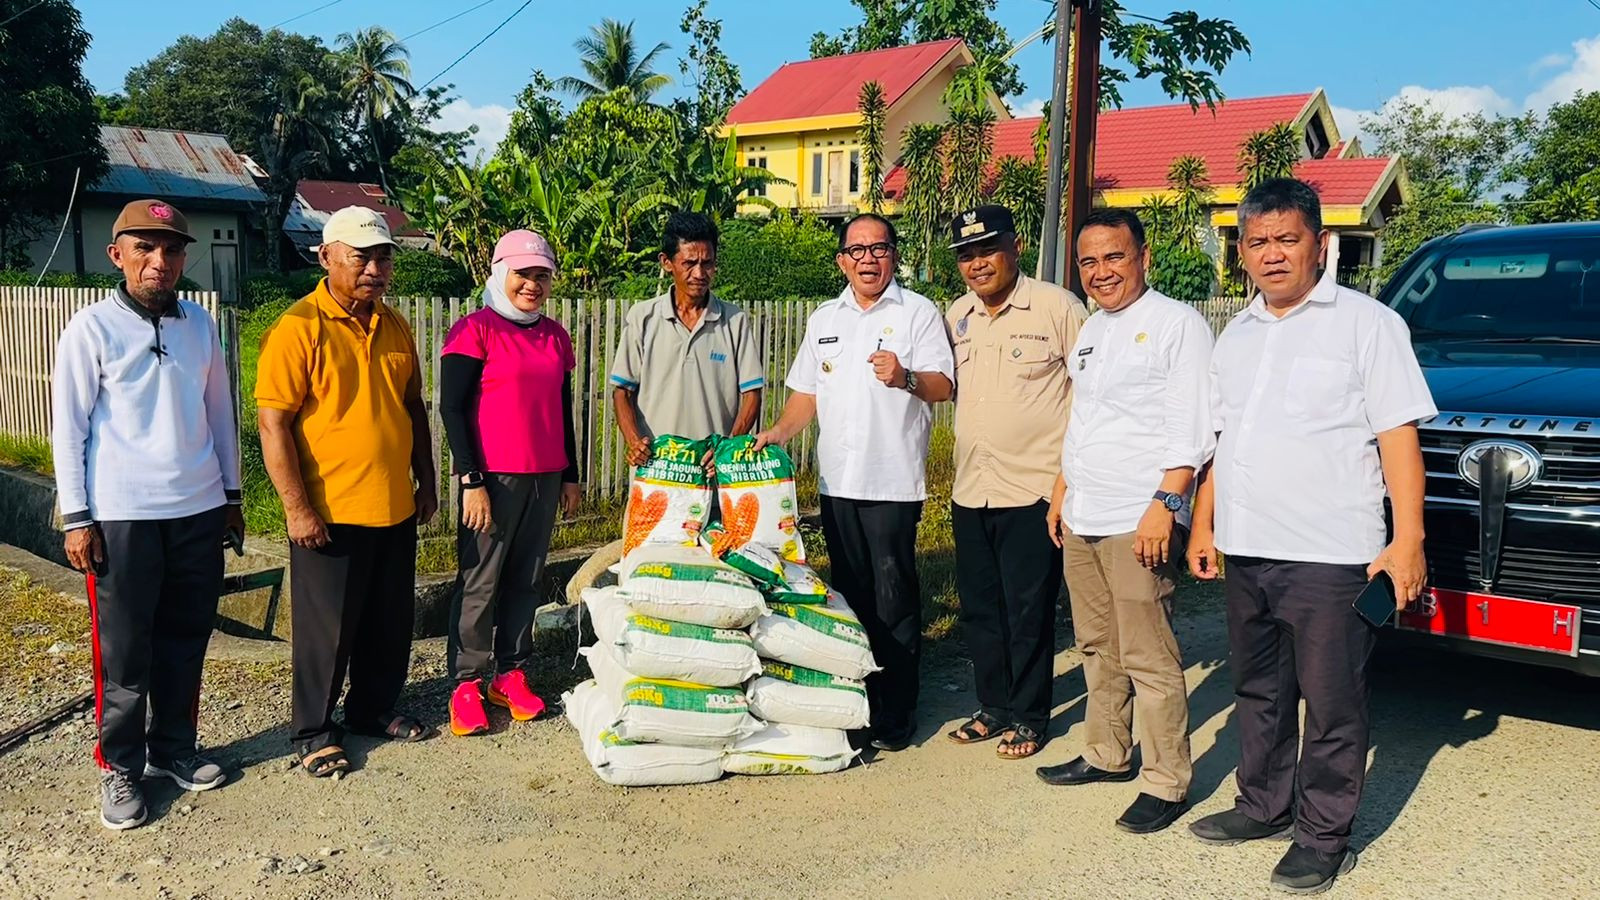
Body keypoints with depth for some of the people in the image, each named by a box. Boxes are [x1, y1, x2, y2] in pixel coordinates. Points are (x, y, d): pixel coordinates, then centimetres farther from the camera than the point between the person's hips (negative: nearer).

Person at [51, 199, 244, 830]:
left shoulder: (200, 324, 7)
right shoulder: (92, 329, -5)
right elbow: (68, 428, -4)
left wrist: (231, 494, 15)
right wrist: (76, 519, -7)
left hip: (199, 511, 4)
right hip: (122, 516, -4)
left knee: (186, 640, 12)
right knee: (124, 652, 4)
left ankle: (174, 748, 27)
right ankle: (120, 768, 18)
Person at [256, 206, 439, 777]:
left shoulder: (395, 328, 8)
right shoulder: (299, 328, -12)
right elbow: (273, 423, -15)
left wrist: (426, 483, 15)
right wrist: (296, 508, -17)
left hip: (395, 510, 6)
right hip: (329, 513, -6)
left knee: (390, 622, 17)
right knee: (327, 629, 6)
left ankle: (374, 707, 36)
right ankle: (312, 732, 23)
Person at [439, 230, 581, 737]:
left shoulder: (555, 336, 12)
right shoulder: (476, 330, -6)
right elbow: (451, 407, -9)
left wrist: (570, 476, 18)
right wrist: (472, 480, -14)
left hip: (545, 477, 6)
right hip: (493, 477, -6)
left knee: (526, 579, 10)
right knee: (480, 581, 0)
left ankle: (510, 674, 21)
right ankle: (467, 683, 10)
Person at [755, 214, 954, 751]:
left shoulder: (918, 312, 0)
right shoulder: (824, 320, 16)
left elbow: (943, 385, -8)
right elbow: (807, 393, 18)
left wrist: (906, 378, -27)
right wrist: (780, 432, 2)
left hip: (894, 479, -5)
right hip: (836, 479, 5)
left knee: (893, 598, -2)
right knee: (850, 593, 11)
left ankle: (896, 712, 8)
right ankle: (854, 700, 22)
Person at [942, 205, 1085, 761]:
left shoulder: (1057, 308, -8)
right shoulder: (956, 317, 11)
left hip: (1034, 488, -6)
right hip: (970, 490, 6)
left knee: (1028, 611, 3)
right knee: (979, 609, 13)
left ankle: (1028, 717, 18)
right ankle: (994, 708, 28)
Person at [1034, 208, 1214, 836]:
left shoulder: (1176, 323, -7)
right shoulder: (1091, 331, 18)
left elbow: (1192, 429, -13)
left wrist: (1165, 504, -20)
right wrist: (1061, 495, 23)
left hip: (1139, 522, -8)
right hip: (1081, 522, 8)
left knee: (1148, 656, -5)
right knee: (1098, 647, 15)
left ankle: (1166, 783, 4)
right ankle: (1107, 755, 28)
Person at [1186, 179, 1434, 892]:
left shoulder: (1366, 323, -4)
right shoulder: (1237, 335, 15)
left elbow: (1398, 436, -8)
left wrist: (1407, 540, -15)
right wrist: (1204, 526, 16)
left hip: (1329, 557, -6)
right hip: (1245, 552, 6)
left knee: (1331, 706, 2)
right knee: (1258, 692, 17)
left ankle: (1324, 837, 16)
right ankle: (1264, 806, 32)